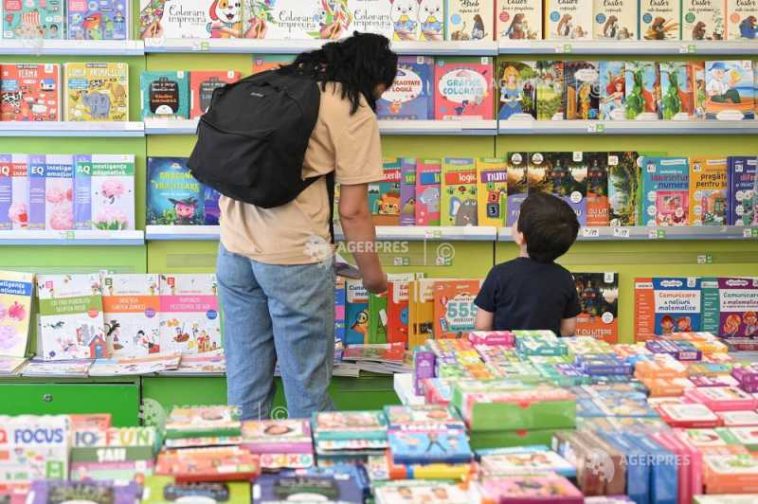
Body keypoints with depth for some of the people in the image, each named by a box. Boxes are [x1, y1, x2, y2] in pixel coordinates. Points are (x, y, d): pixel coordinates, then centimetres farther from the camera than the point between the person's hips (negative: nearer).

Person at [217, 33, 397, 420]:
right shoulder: (356, 113, -4)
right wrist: (373, 275, 7)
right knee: (307, 385, 5)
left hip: (234, 247, 7)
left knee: (245, 379, 14)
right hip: (293, 257, -6)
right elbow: (353, 211, -6)